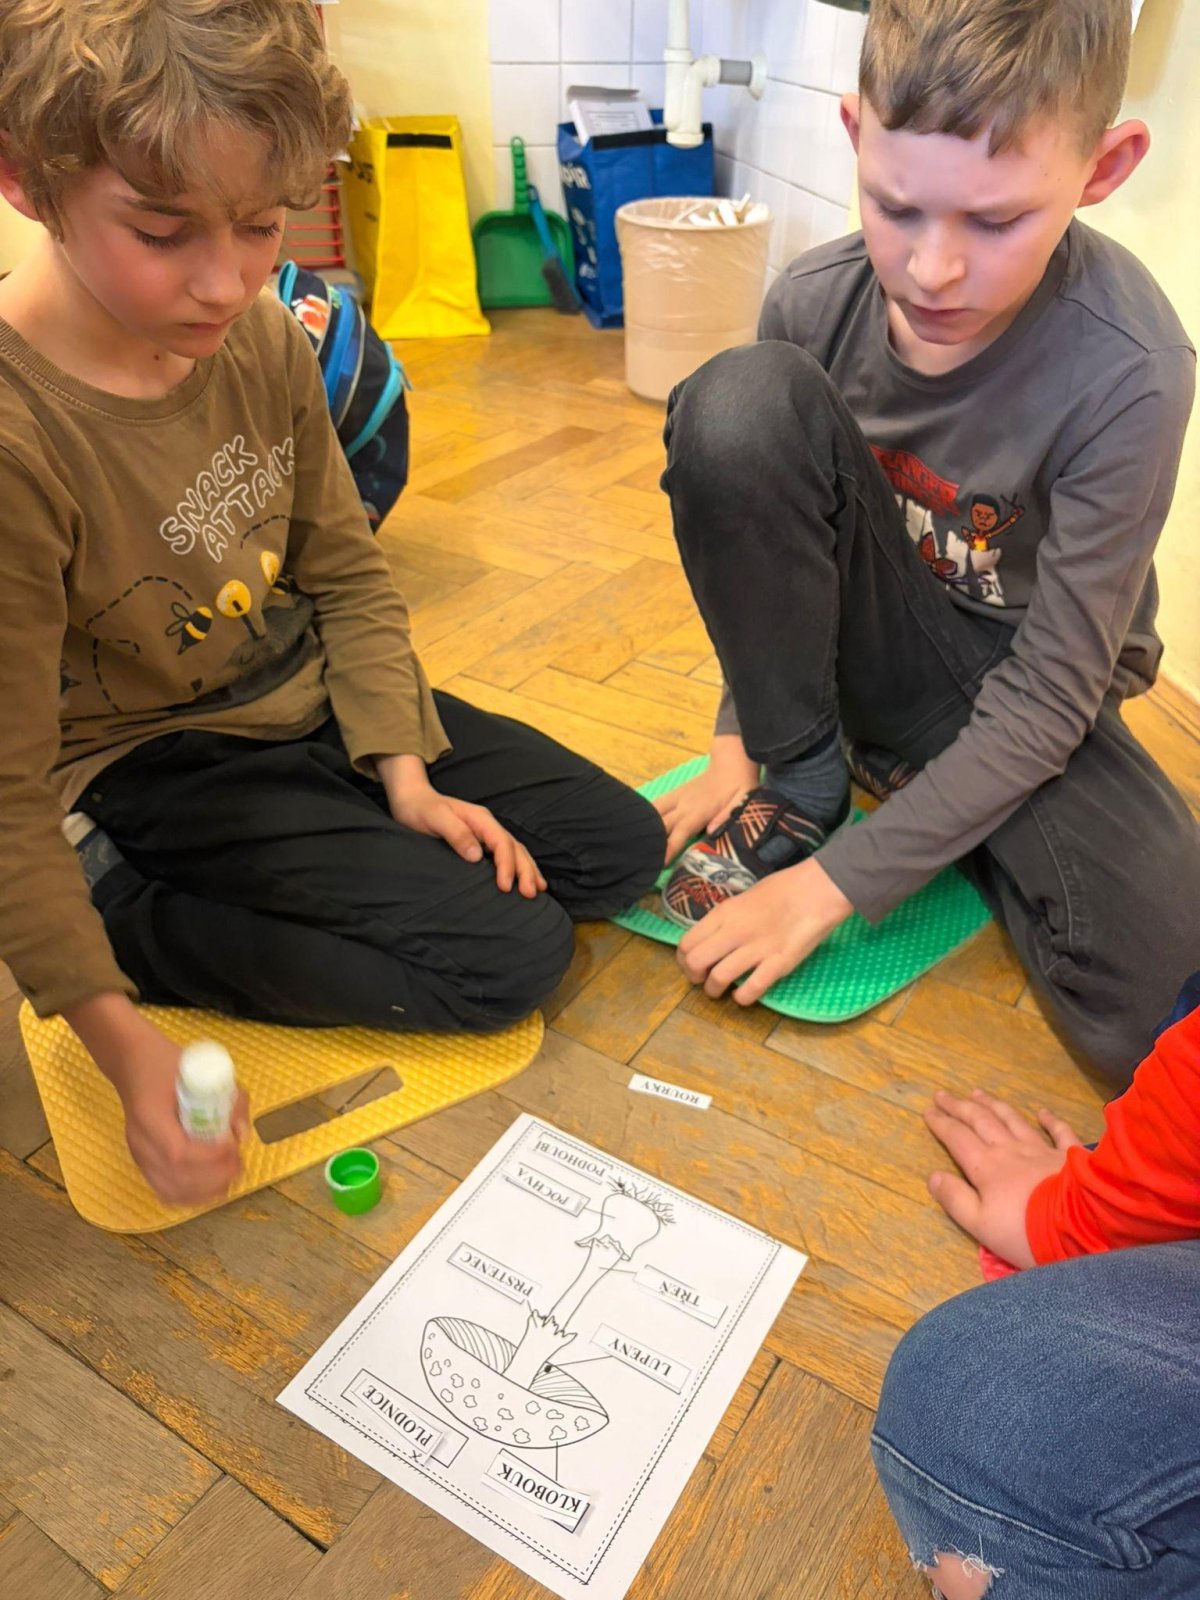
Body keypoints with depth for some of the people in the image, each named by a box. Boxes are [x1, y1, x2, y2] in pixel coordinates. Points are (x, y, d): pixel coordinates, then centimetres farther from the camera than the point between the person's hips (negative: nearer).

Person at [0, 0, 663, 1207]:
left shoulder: (262, 335, -8)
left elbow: (344, 569, 2)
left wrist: (404, 775, -7)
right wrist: (122, 1042, -26)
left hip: (314, 704, 7)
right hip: (157, 766, -6)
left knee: (619, 848, 7)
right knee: (507, 956, -15)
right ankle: (121, 912, -5)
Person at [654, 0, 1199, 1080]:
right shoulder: (816, 303, -16)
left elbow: (1047, 699, -22)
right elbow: (761, 507, 0)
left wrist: (835, 884, -24)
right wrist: (741, 741, -6)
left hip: (1017, 697, -1)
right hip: (867, 637, 2)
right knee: (736, 402, -26)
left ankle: (917, 791, 4)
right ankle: (803, 779, -9)